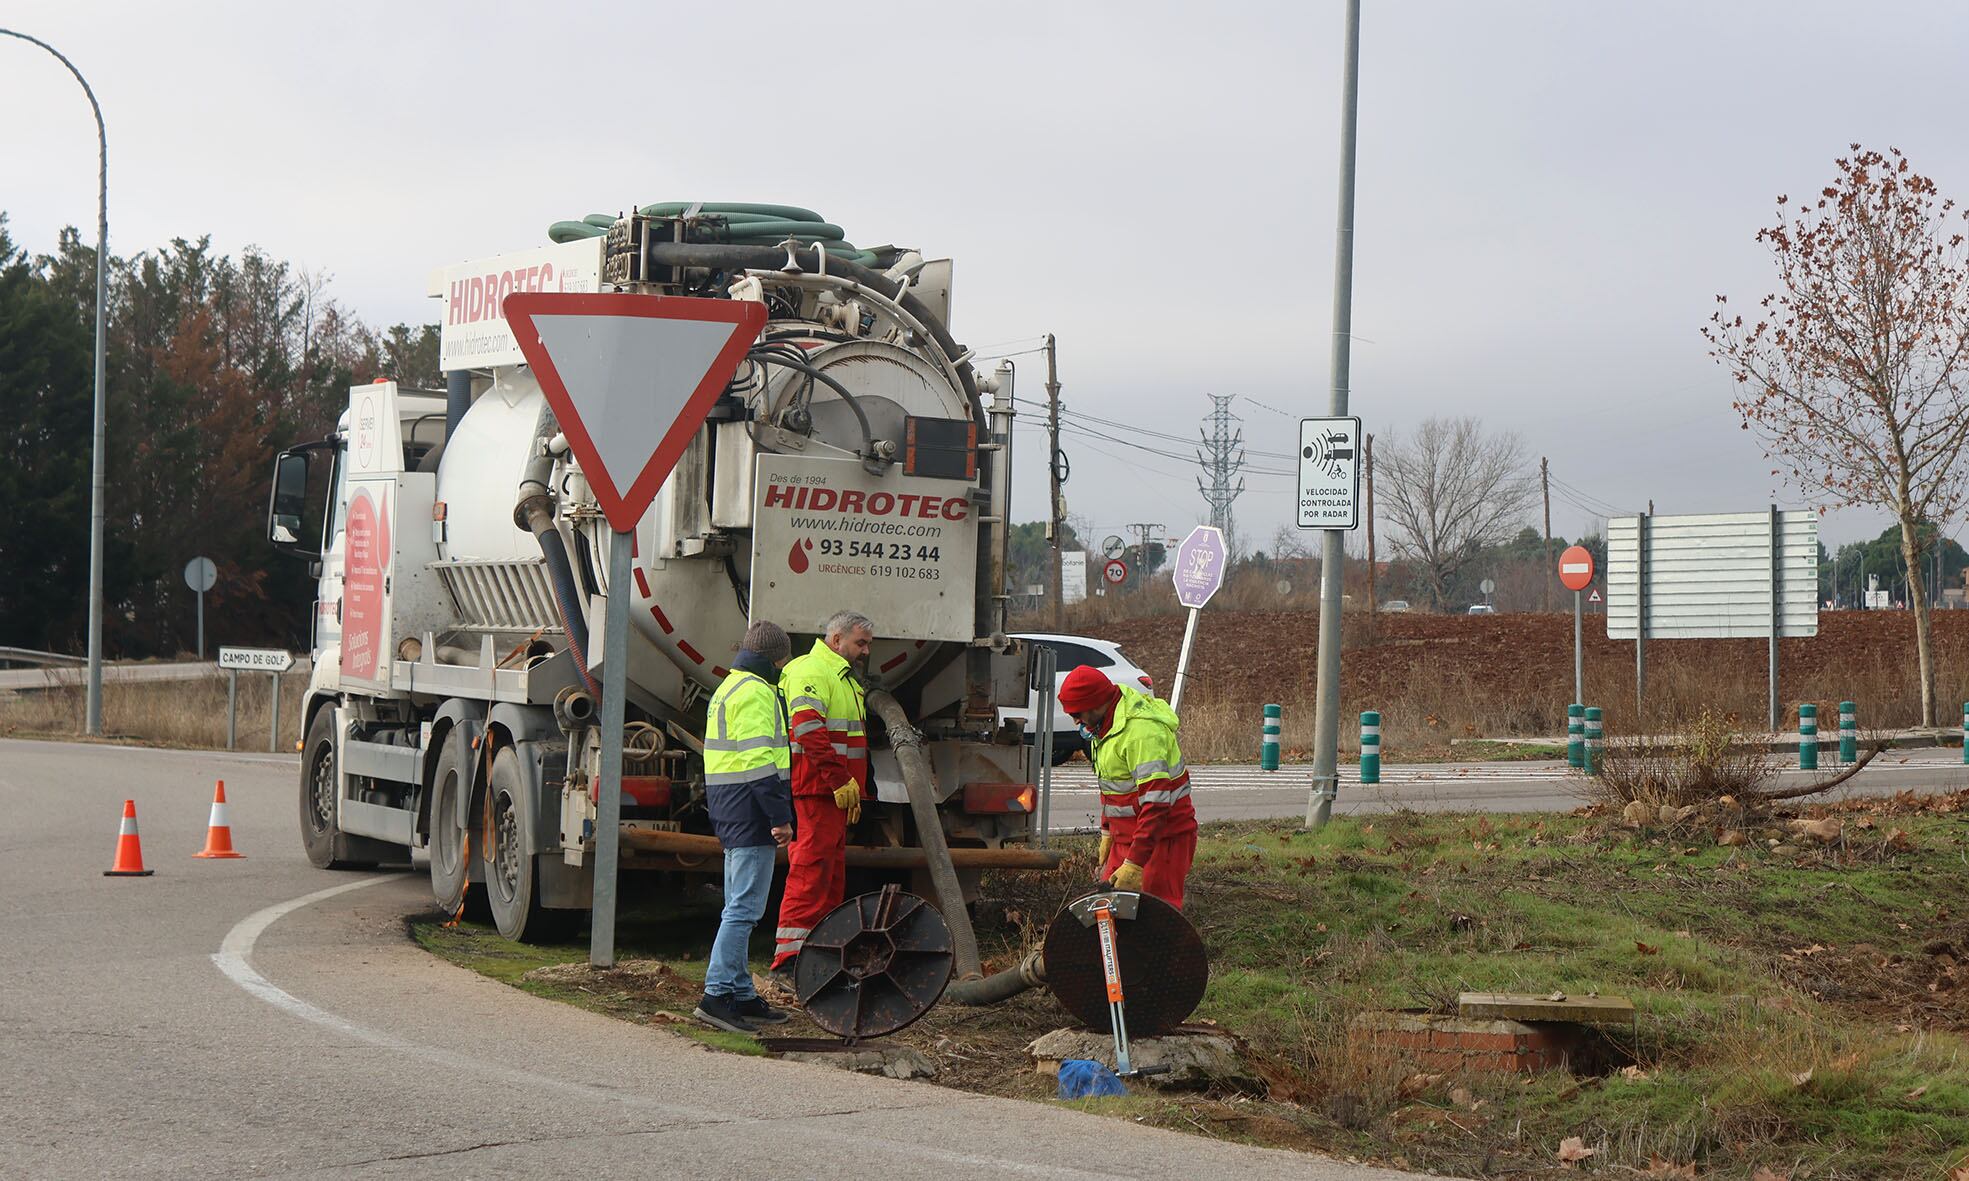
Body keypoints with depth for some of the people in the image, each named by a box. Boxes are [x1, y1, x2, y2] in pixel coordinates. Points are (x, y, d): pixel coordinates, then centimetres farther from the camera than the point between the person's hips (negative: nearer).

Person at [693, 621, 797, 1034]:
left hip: (730, 814, 11)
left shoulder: (728, 689, 21)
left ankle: (741, 995, 16)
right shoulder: (756, 692, -12)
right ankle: (717, 994, -14)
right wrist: (779, 816, -19)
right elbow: (760, 761, -20)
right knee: (745, 908, -11)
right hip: (751, 814, -11)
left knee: (739, 907, 12)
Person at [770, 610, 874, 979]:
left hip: (836, 793, 11)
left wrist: (854, 789, 26)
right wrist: (840, 782, -24)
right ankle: (789, 957, -16)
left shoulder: (843, 676, 25)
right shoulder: (810, 671, -10)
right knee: (812, 869, -13)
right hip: (817, 789, -11)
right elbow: (810, 731, -22)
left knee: (833, 874, 12)